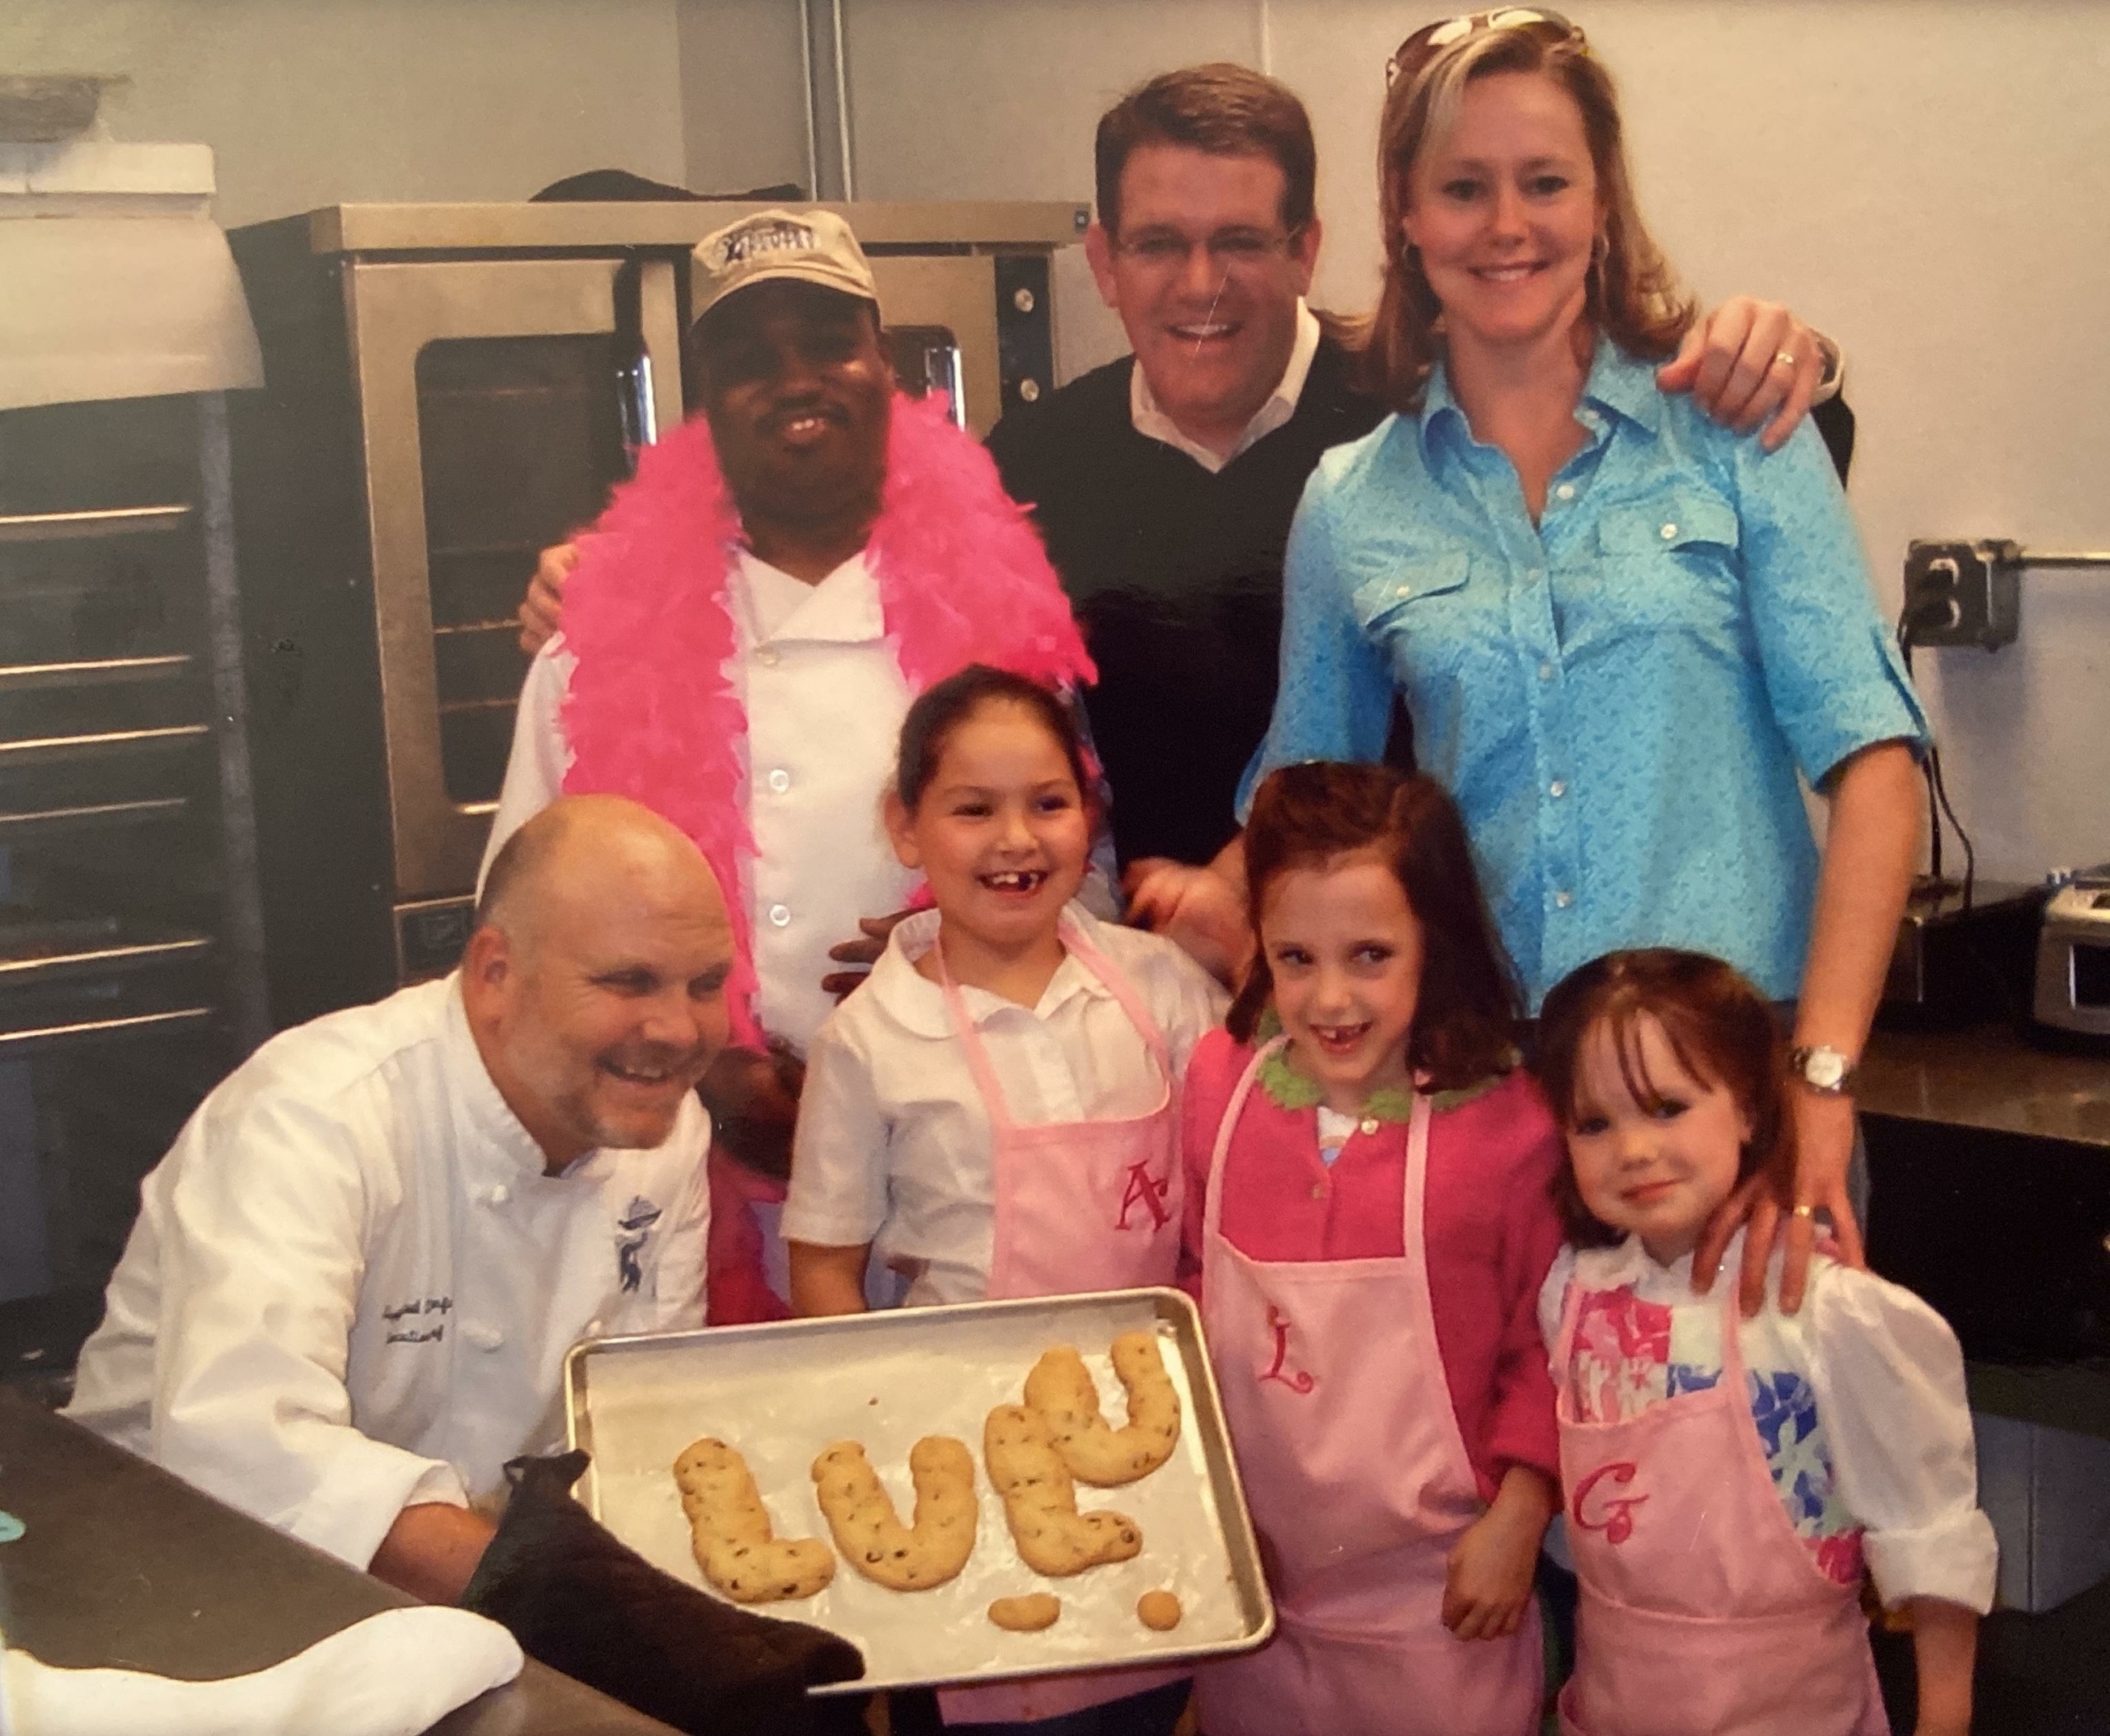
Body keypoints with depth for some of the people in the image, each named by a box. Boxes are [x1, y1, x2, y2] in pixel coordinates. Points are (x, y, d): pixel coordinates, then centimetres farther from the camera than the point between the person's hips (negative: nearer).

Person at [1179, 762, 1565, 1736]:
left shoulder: (1504, 1125, -16)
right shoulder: (1220, 1082, -6)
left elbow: (1545, 1348, -7)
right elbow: (1190, 1285, 6)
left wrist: (1517, 1518, -9)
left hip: (1431, 1591, -3)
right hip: (1251, 1568, 4)